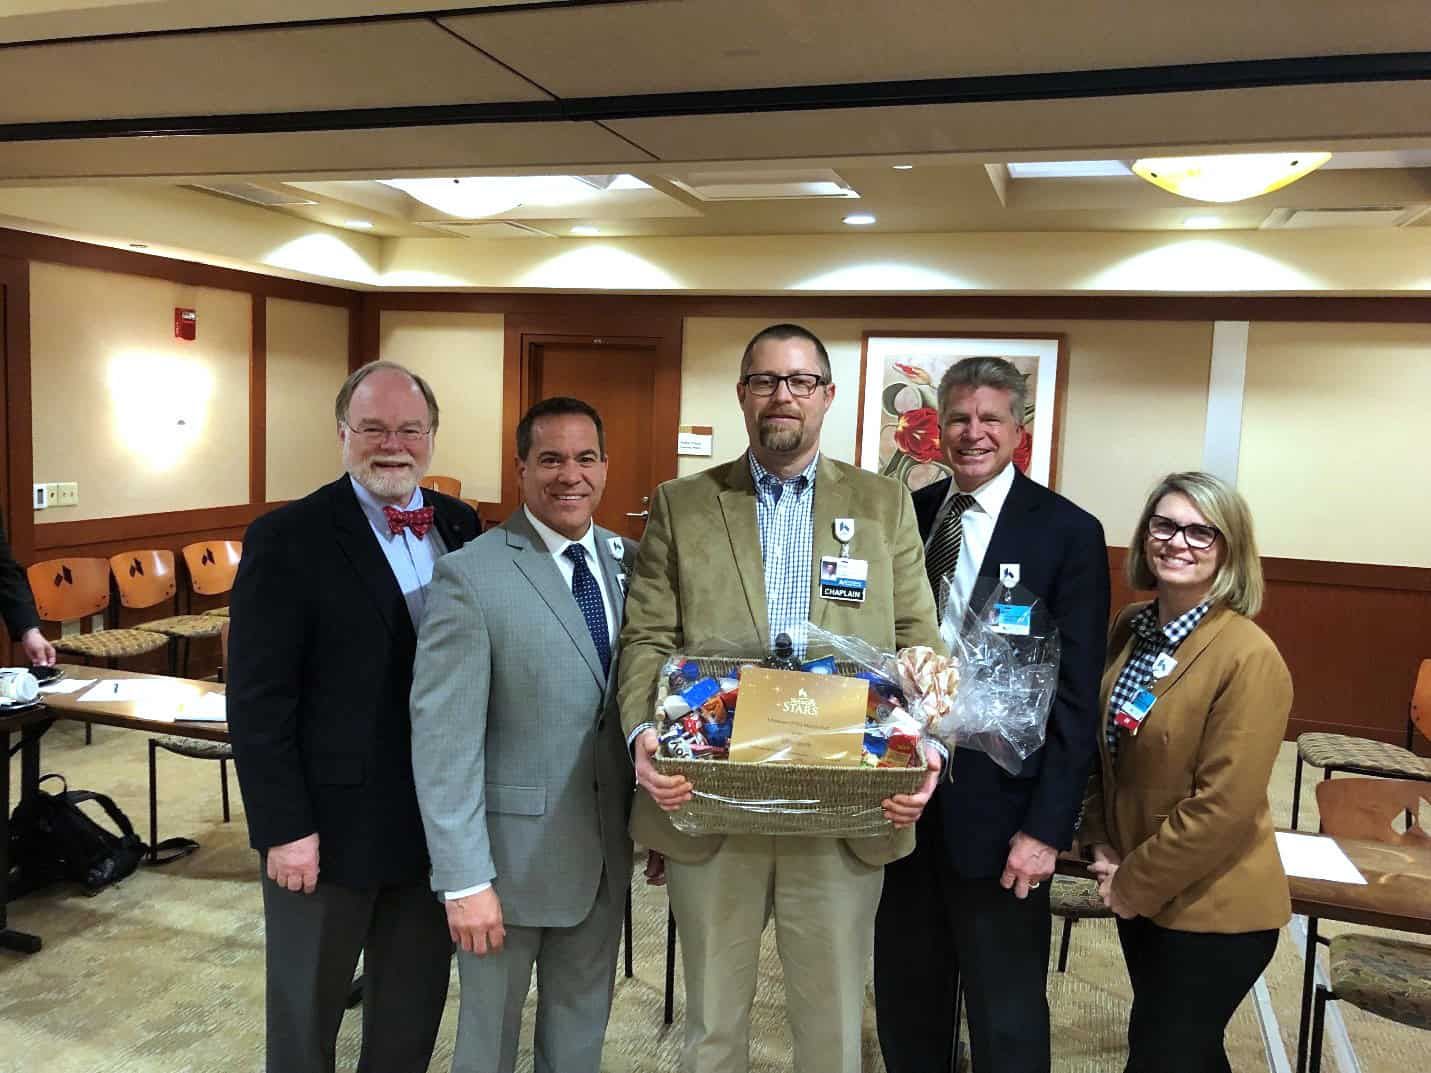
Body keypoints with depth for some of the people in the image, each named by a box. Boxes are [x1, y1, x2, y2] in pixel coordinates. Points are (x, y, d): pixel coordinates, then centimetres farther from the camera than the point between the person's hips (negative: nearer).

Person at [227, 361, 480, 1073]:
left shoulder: (461, 527, 3)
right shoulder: (286, 539, -12)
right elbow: (257, 702, -13)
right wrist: (284, 828, -15)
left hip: (439, 821, 5)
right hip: (328, 826, -4)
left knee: (413, 1015, 21)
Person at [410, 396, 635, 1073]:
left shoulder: (628, 562, 1)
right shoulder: (471, 574, -15)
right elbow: (444, 739, -17)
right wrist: (465, 880, -18)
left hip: (608, 851, 4)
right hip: (512, 856, -4)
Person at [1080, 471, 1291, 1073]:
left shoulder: (1250, 656, -22)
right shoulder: (1130, 629, -1)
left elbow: (1223, 807, -22)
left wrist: (1132, 885, -14)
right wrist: (1102, 844, 1)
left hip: (1212, 911, -6)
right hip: (1139, 895, 6)